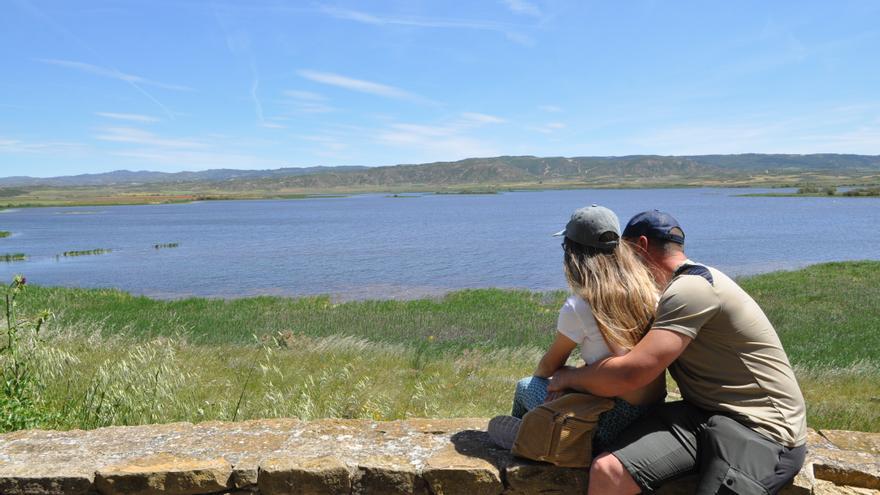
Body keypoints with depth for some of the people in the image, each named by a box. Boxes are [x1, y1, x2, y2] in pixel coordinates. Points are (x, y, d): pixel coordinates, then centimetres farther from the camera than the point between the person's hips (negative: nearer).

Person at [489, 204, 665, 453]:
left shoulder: (579, 307, -17)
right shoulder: (646, 290, 0)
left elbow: (551, 362, 1)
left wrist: (537, 379, 22)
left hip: (614, 424, -7)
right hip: (655, 414, 7)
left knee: (525, 387, 12)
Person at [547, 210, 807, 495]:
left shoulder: (692, 287, -15)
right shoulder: (682, 287, 17)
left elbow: (631, 374, -23)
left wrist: (569, 377, -6)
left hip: (762, 428, -8)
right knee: (607, 471, -16)